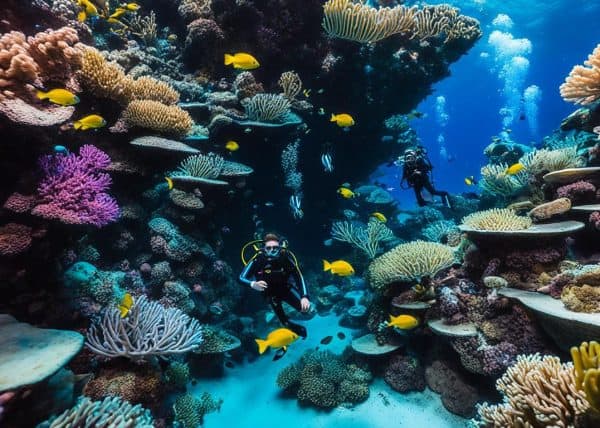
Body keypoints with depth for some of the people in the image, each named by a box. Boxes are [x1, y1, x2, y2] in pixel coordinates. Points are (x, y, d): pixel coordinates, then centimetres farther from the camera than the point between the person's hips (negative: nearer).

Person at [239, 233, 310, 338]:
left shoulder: (285, 256, -31)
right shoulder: (258, 259, -33)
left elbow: (299, 276, -28)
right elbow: (241, 278, -30)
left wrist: (305, 296, -42)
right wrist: (253, 284, -51)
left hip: (286, 287, 1)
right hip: (270, 291, -1)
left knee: (304, 307, -6)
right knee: (284, 321, 0)